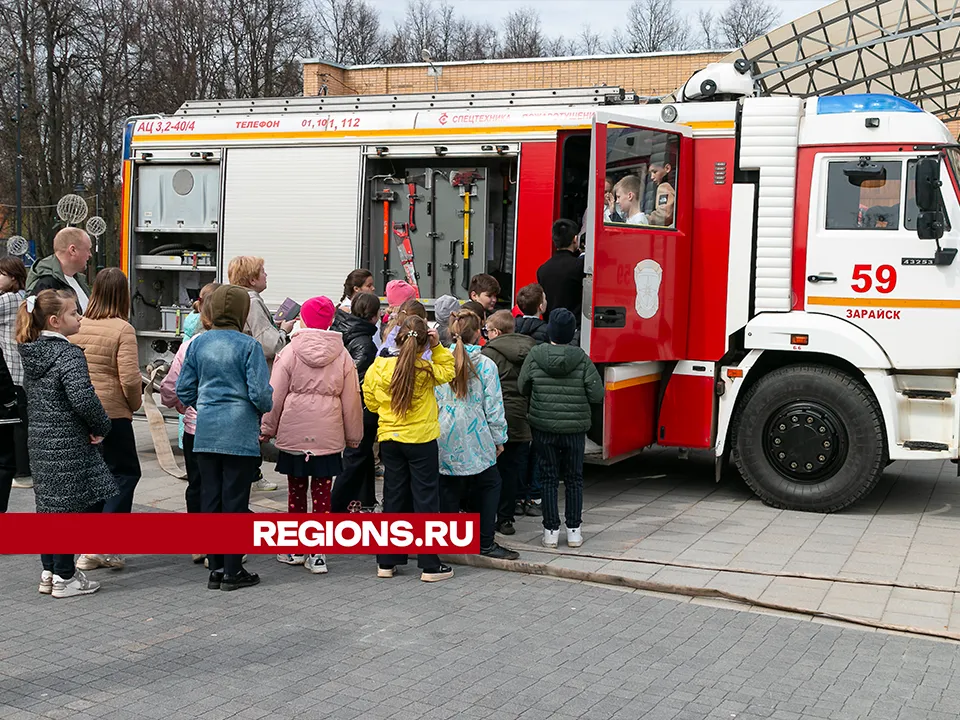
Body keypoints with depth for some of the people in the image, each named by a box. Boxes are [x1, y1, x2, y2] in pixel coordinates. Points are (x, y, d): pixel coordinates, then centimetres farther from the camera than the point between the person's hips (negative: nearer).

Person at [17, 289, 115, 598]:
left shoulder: (32, 353, 9)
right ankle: (64, 578, 6)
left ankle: (49, 572, 26)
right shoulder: (68, 354, -17)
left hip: (40, 441, 9)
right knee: (73, 506, 1)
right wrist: (101, 427, -11)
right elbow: (83, 398, -28)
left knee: (49, 505, 17)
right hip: (69, 444, -9)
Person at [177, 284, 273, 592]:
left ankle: (215, 569, 16)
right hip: (240, 435, -4)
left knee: (210, 498, 10)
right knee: (235, 500, 2)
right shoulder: (248, 346, -11)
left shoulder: (198, 343, 3)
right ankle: (232, 572, 7)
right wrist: (267, 408, 8)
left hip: (206, 435, 5)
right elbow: (260, 393, -14)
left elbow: (184, 390, 7)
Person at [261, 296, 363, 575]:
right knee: (322, 491, 6)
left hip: (293, 433, -1)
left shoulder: (290, 352, -5)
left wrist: (267, 428, 7)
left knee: (296, 489, 13)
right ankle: (318, 554, 5)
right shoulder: (342, 356, 1)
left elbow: (275, 395, -4)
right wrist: (353, 436, 14)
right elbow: (351, 400, 5)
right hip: (328, 435, 1)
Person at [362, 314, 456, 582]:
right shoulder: (427, 371, -13)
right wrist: (437, 348, -1)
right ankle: (429, 565, 6)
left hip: (389, 439, 3)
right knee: (426, 500, 4)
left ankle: (387, 562, 17)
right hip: (421, 439, -3)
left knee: (394, 499, 12)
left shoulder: (379, 367, -7)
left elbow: (371, 402, 5)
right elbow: (447, 372, 7)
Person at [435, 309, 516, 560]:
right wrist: (499, 438, 6)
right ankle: (486, 543, 9)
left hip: (445, 437, 3)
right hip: (475, 437, -3)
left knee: (449, 485, 12)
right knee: (489, 484, 11)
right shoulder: (485, 365, -8)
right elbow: (493, 406, -5)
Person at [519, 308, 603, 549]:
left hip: (543, 427, 0)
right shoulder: (582, 359, -9)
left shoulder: (535, 355, -8)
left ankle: (551, 531, 10)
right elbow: (597, 395, -8)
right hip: (575, 428, 0)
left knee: (548, 478, 9)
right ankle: (573, 531, 15)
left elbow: (522, 388, 0)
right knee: (574, 479, 12)